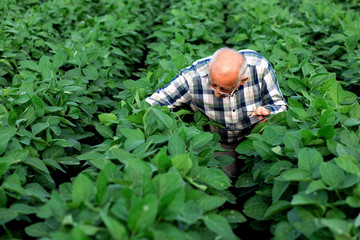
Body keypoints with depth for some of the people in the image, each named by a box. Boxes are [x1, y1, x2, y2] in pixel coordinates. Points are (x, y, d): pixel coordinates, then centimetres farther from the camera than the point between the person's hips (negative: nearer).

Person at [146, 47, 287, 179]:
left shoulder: (259, 67, -27)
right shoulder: (192, 78, -30)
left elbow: (279, 103, -9)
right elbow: (153, 103, -17)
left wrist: (266, 111, -32)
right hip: (219, 143, 0)